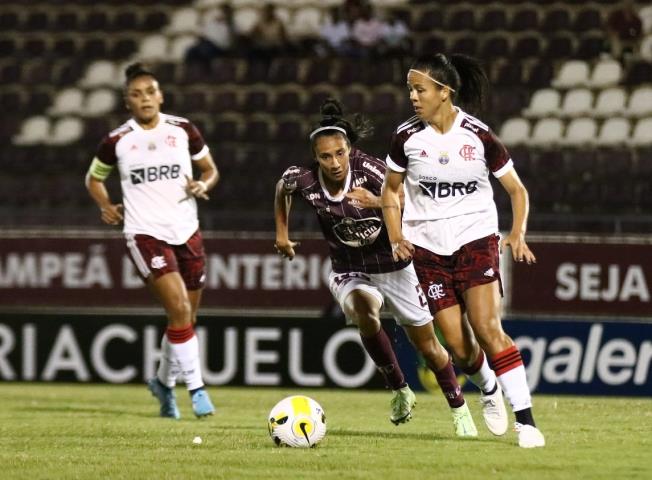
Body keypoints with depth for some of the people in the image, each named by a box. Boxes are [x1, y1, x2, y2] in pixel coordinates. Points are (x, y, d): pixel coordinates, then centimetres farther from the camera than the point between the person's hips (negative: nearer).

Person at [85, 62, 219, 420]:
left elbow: (210, 169, 14)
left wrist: (203, 185, -8)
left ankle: (164, 382, 33)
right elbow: (94, 178, 17)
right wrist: (106, 206, 0)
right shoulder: (117, 141, 0)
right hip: (145, 235, -3)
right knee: (179, 310, -20)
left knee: (187, 320, 10)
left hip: (186, 232, 3)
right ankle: (196, 389, -13)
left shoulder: (183, 130, 3)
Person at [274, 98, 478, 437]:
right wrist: (282, 232, 12)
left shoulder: (368, 169, -23)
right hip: (349, 272, 1)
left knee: (426, 344, 7)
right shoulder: (304, 182, -16)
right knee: (364, 310, -33)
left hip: (393, 265, -1)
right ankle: (399, 391, -12)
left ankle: (460, 411, 31)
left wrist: (377, 202, -45)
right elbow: (282, 187, 8)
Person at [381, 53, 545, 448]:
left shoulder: (479, 136, -7)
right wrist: (397, 238, 1)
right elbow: (390, 190, 14)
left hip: (476, 240, -3)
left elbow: (517, 190, 3)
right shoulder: (406, 137, -1)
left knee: (487, 328, -18)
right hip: (428, 248, 3)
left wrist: (518, 235, -12)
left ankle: (526, 420, -17)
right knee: (456, 342, -3)